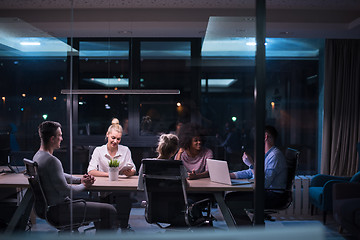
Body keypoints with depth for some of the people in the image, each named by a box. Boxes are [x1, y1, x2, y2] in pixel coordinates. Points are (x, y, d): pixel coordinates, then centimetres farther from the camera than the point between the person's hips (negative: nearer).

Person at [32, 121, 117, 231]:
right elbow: (65, 190, -22)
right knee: (109, 211, -11)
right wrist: (84, 186, -5)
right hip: (58, 210, -11)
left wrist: (80, 179, 8)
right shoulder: (51, 160, -23)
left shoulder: (38, 155, 9)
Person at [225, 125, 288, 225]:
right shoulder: (265, 155, 17)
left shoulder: (275, 155, -17)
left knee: (231, 202, -18)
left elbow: (265, 182, -26)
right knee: (229, 196, 3)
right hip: (266, 193, 10)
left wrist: (251, 164, -23)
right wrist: (230, 175, 17)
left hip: (274, 196, -10)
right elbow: (250, 173, 26)